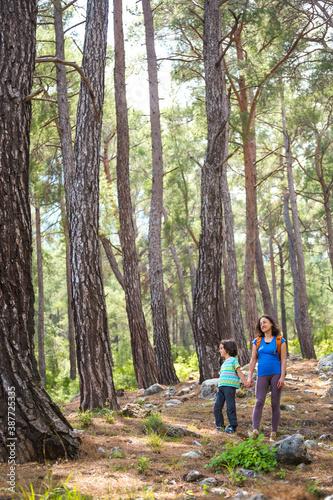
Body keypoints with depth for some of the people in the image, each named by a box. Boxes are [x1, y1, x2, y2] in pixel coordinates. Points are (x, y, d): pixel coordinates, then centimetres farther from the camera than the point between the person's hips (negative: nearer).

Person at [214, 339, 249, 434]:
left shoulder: (233, 360, 2)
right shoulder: (224, 363, 25)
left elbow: (239, 373, -2)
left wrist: (245, 383, -8)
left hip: (230, 386, -8)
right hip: (221, 387, 8)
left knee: (230, 407, -5)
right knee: (217, 406, 2)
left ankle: (233, 426, 3)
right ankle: (219, 424, 12)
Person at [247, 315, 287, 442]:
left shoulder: (280, 341, 5)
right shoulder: (257, 341, 13)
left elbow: (283, 360, 1)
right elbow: (253, 360, 13)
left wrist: (282, 377, -8)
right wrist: (249, 377, 6)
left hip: (276, 374, -2)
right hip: (262, 375, 2)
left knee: (275, 404, -1)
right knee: (259, 401, -12)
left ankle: (273, 433, 4)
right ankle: (255, 430, -18)